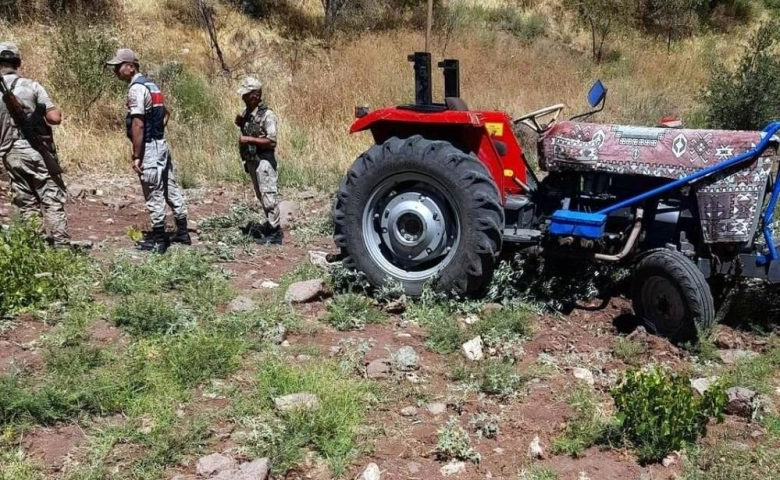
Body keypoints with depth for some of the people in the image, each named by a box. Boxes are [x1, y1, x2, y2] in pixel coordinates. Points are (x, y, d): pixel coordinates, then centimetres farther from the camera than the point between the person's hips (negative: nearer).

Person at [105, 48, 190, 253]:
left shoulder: (136, 88, -16)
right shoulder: (151, 85, 14)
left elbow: (138, 124, -21)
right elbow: (166, 112, 27)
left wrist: (136, 156, -20)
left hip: (149, 148, -9)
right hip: (161, 144, 9)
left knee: (154, 194, -2)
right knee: (170, 189, 13)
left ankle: (159, 239, 6)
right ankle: (182, 232, 21)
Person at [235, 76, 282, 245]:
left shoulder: (267, 115, -17)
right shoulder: (247, 112, 8)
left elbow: (271, 141, -22)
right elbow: (244, 128, 24)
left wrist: (249, 139, -22)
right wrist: (239, 121, 3)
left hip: (264, 160, -9)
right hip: (251, 160, 9)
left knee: (268, 195, -7)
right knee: (260, 195, 17)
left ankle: (275, 232, -3)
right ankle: (271, 224, 30)